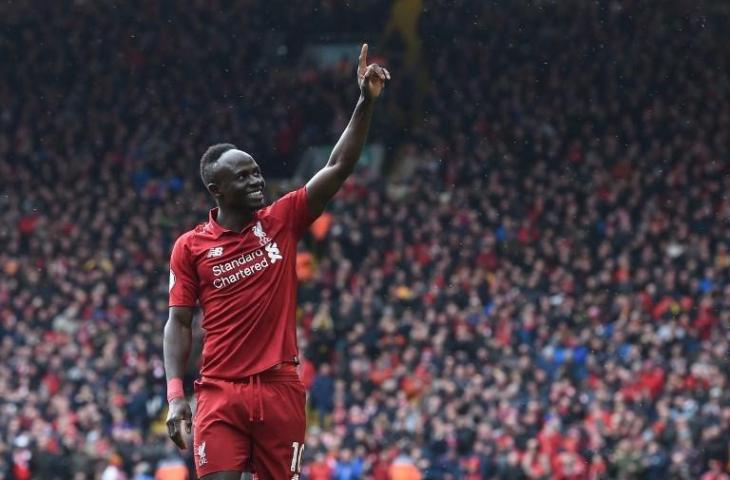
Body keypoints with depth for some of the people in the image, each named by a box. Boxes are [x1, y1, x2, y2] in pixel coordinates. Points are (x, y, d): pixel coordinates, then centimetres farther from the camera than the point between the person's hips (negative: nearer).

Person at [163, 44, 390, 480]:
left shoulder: (282, 222, 5)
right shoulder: (190, 247, 3)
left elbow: (340, 167, -2)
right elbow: (180, 322, 5)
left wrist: (366, 102, -13)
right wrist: (175, 394, -6)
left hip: (280, 389, 2)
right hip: (221, 391, -2)